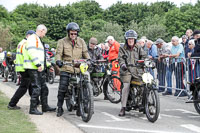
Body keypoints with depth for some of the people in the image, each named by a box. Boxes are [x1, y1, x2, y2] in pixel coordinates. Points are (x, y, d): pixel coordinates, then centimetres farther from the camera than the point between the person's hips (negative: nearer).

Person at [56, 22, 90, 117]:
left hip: (78, 69, 2)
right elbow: (58, 53, -2)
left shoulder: (81, 41, 13)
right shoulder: (62, 41, 6)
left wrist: (89, 60, -12)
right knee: (62, 88, -7)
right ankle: (60, 107, 4)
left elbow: (85, 52, 8)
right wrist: (58, 60, -24)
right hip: (66, 68, -2)